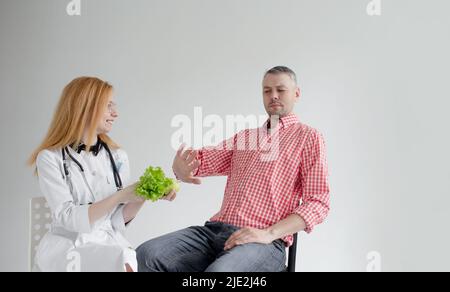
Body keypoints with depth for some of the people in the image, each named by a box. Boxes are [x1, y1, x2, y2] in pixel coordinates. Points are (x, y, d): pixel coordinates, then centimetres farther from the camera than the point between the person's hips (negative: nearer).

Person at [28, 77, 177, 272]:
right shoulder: (50, 158, -4)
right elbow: (68, 218, -11)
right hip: (67, 244, -4)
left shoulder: (117, 157, 7)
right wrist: (120, 196, -17)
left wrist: (143, 196, -11)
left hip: (110, 242, 4)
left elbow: (118, 220, 6)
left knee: (127, 265, -28)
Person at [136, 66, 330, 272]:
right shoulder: (244, 137, 25)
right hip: (215, 229, 6)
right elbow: (203, 160, 13)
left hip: (263, 243, -5)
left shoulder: (308, 138, 7)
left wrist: (268, 234, -17)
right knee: (148, 255, -18)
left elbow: (318, 202, -4)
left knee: (218, 271, -37)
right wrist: (181, 167, -13)